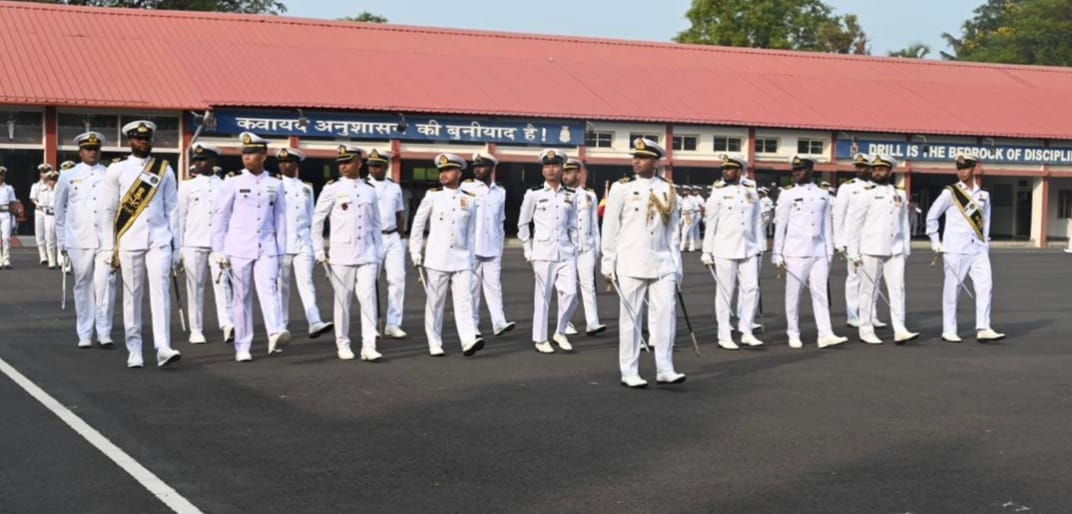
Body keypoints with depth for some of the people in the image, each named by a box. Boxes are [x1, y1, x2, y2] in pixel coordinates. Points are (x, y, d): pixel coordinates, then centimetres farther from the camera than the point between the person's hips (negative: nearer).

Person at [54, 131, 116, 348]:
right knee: (83, 285, 5)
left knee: (105, 282, -10)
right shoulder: (68, 177, 9)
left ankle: (104, 332, -1)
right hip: (79, 240, 1)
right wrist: (62, 241, 12)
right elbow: (60, 210, 14)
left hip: (107, 239, -1)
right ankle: (84, 334, 12)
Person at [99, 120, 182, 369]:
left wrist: (176, 245, 6)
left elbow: (172, 208, 9)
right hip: (130, 242, -1)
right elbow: (108, 211, 4)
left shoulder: (164, 169, 8)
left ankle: (163, 348, -15)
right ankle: (134, 351, 11)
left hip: (159, 239, 1)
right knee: (132, 295, 3)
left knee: (161, 291, -10)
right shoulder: (116, 170, 3)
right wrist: (110, 248, 0)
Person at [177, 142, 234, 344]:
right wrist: (178, 248, 4)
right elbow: (180, 217, 8)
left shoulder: (224, 187, 9)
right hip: (193, 244, 0)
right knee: (195, 287, 3)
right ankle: (196, 330, 9)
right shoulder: (187, 186, 8)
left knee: (222, 283, -12)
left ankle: (227, 324, -21)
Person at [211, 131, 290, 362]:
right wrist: (218, 250, 2)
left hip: (266, 248, 1)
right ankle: (242, 347, 9)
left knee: (269, 289, -18)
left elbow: (280, 219, 12)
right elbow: (220, 217, 5)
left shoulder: (275, 185, 8)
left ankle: (276, 334, -35)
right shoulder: (232, 184, 3)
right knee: (241, 297, 3)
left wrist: (281, 251, 8)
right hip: (239, 249, 0)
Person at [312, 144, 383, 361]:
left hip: (367, 255, 2)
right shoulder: (333, 188, 0)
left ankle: (368, 346, -7)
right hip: (341, 255, -2)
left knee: (368, 298, -6)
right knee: (343, 300, 4)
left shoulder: (369, 190, 9)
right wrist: (319, 252, 0)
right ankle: (343, 345, 16)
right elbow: (317, 220, 3)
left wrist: (378, 252, 10)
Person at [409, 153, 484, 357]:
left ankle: (469, 340, -18)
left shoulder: (470, 200, 7)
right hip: (436, 259, -1)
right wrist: (415, 252, 1)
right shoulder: (432, 196, 1)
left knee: (464, 299, -9)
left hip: (461, 260, 1)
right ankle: (435, 344, 11)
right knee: (435, 302, 4)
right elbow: (418, 224, 4)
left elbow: (471, 232, 13)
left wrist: (472, 258, 11)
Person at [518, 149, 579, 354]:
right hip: (543, 252, -3)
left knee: (570, 293, -6)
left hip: (566, 251, 3)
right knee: (543, 295, 0)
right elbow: (522, 224, 6)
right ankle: (540, 339, 11)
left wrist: (574, 249, 11)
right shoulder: (534, 194, 1)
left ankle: (560, 333, 15)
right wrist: (528, 251, 3)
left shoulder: (570, 195, 10)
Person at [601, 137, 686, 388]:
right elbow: (610, 227, 1)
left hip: (662, 263, 3)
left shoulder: (668, 190, 8)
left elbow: (672, 229, 12)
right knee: (631, 317, 1)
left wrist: (677, 264, 10)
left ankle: (665, 369, 0)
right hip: (631, 264, -3)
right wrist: (608, 263, -2)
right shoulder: (622, 188, -1)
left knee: (666, 312, -5)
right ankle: (629, 373, 8)